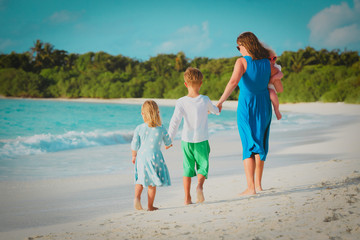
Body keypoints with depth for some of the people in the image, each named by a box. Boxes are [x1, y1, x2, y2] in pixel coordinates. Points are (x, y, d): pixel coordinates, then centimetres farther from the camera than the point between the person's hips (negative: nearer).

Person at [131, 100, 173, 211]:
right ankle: (150, 206, 12)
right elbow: (168, 142, 9)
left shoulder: (139, 129, -5)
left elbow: (134, 145, -1)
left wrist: (134, 156, 17)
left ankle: (137, 196, -1)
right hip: (154, 156, -1)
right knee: (152, 183, 7)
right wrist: (168, 146, 33)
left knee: (140, 179, 20)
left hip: (141, 157, 2)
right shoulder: (161, 129, -5)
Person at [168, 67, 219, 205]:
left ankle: (187, 198, 10)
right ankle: (200, 186, -21)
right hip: (201, 141, -1)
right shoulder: (205, 100, -5)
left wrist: (169, 139, -9)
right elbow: (215, 111, 15)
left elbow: (175, 121, -14)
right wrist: (216, 110, 39)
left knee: (187, 168, 11)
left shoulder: (181, 102, -7)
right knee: (203, 166, 8)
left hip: (186, 140, 1)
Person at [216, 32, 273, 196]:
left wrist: (220, 101, -27)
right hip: (264, 106, 4)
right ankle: (258, 184, 20)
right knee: (260, 144, 17)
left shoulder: (242, 62, -12)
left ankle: (251, 187, -7)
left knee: (248, 146, 0)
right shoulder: (267, 62, 4)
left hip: (247, 106, -4)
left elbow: (233, 82, -28)